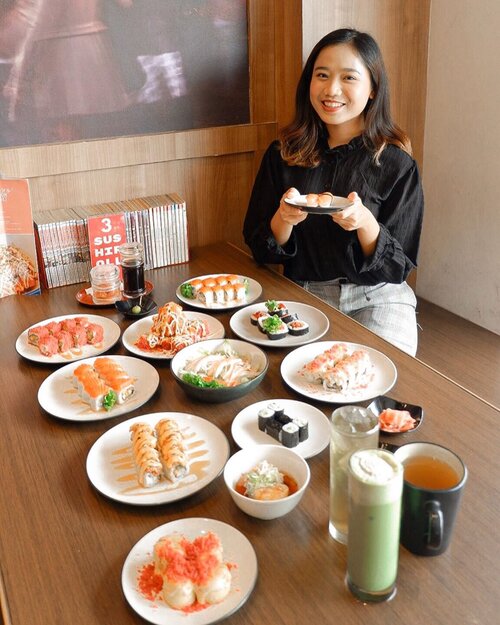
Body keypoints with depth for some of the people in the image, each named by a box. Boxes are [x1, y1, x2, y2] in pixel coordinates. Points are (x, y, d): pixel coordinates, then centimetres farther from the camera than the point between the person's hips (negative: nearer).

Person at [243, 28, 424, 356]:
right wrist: (284, 220, -20)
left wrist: (365, 223, -25)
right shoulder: (283, 154, 0)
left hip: (376, 299, -1)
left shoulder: (396, 163, -6)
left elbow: (399, 267, -5)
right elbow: (261, 250, 2)